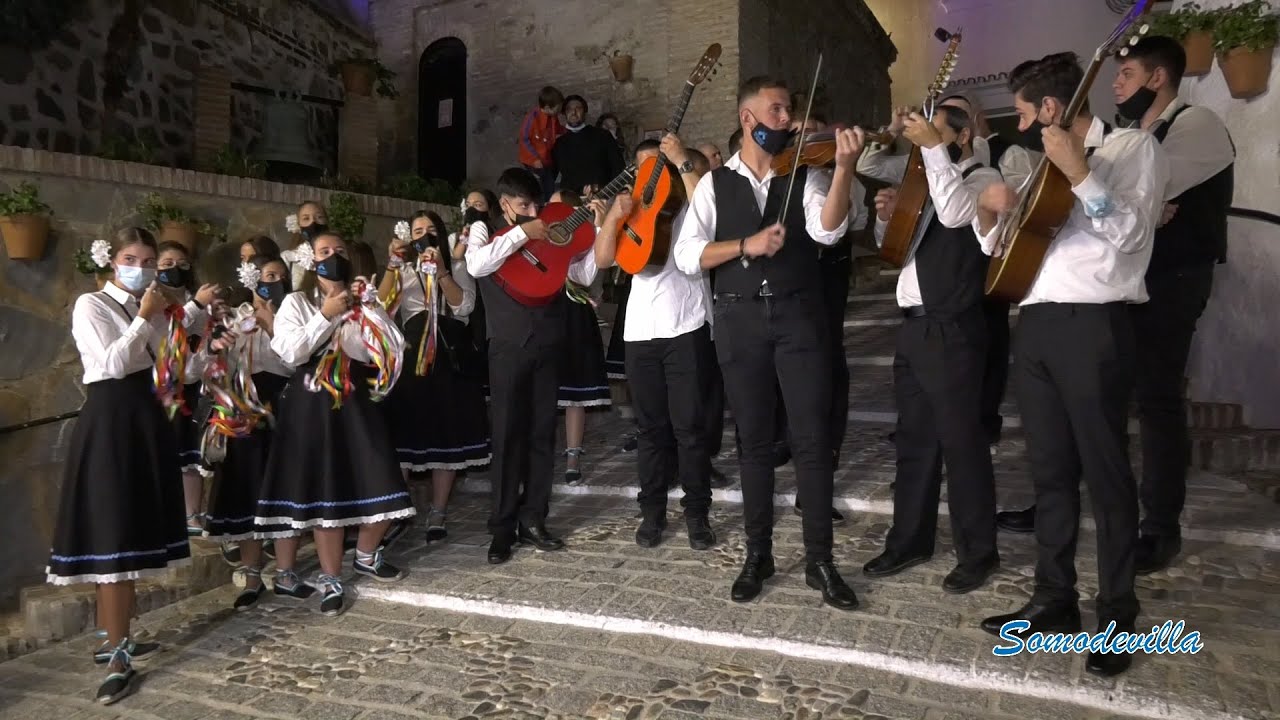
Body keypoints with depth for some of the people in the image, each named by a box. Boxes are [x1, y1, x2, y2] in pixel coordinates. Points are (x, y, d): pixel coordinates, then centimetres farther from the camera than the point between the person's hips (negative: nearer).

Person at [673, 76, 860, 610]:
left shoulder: (805, 175, 6)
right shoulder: (715, 184, 8)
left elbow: (827, 230, -14)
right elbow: (686, 255, -2)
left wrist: (844, 166, -26)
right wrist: (745, 245, -14)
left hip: (798, 314, 0)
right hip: (740, 319, 1)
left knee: (812, 438, -1)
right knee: (754, 440, 9)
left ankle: (819, 560, 11)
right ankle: (758, 553, 22)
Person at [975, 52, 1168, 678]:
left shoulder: (1134, 147, 1)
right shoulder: (1044, 166, 20)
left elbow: (1131, 233, -14)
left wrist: (1079, 172, -21)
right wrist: (990, 214, 1)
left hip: (1093, 326, -7)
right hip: (1035, 326, 7)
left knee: (1105, 474, 0)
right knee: (1050, 472, 11)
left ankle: (1117, 617, 11)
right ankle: (1054, 600, 21)